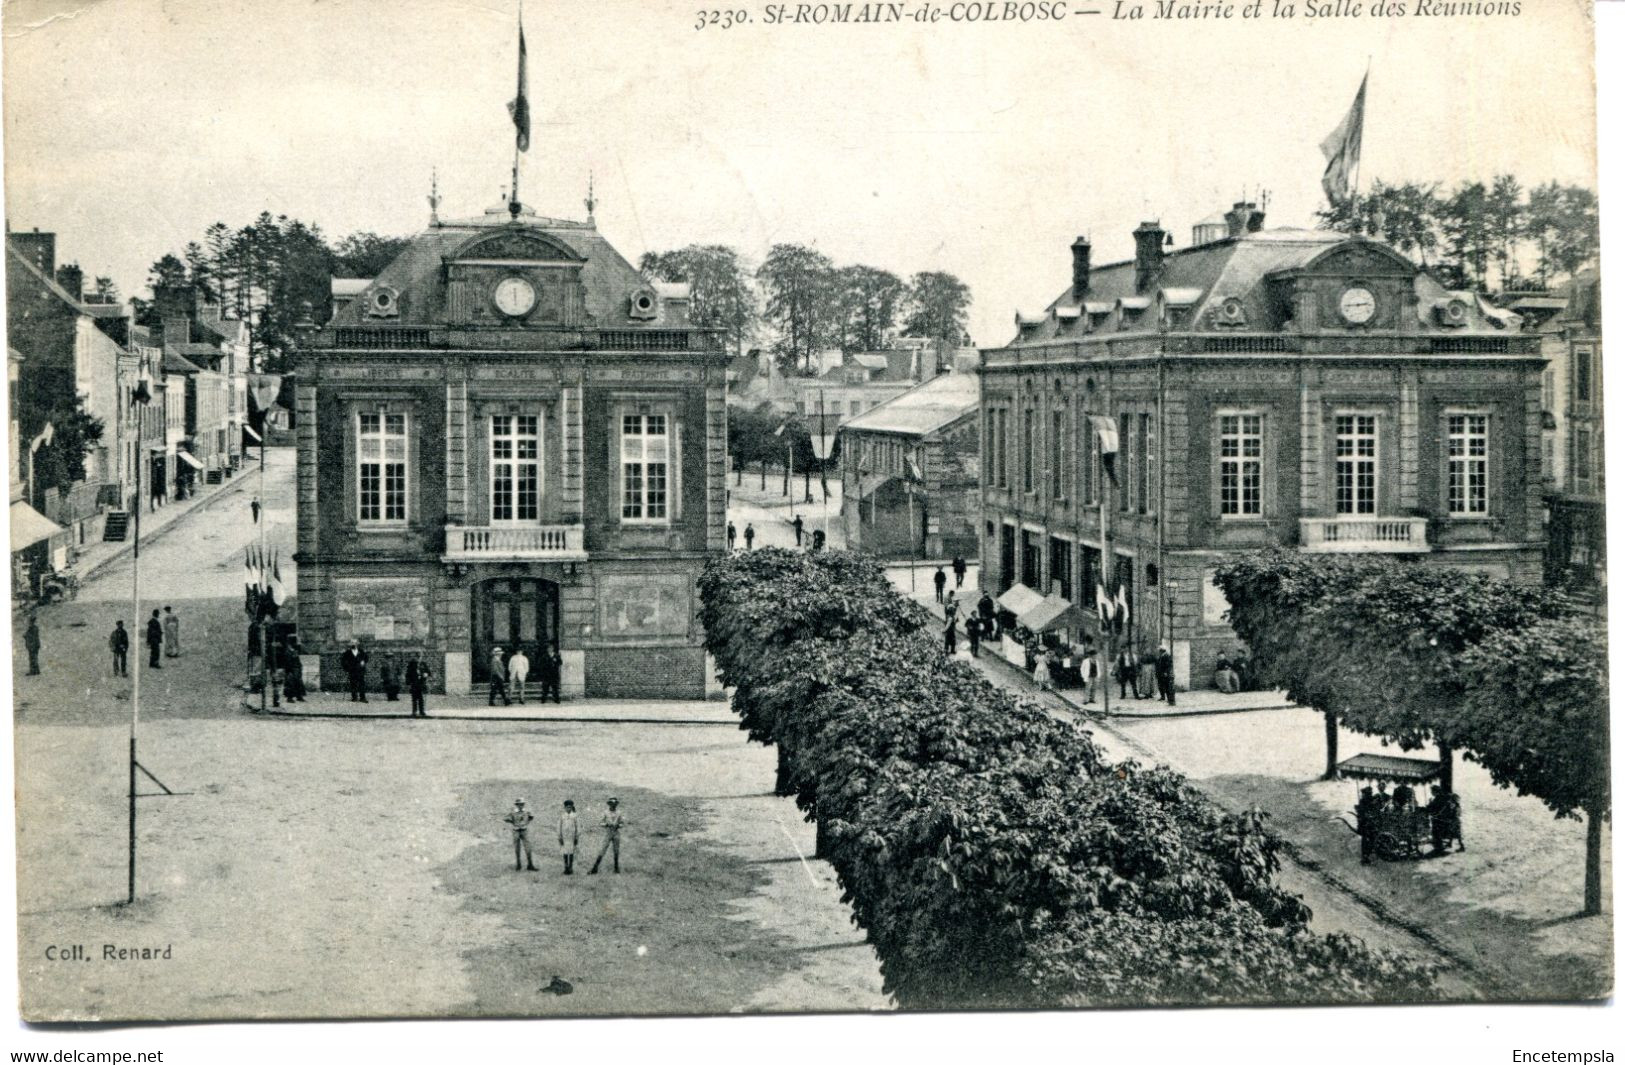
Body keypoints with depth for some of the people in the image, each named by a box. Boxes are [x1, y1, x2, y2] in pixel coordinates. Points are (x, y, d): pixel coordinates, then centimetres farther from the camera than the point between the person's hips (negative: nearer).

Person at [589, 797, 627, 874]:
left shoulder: (618, 813, 5)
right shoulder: (606, 813, 0)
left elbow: (623, 823, 10)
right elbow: (599, 823, 1)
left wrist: (618, 825, -10)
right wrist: (607, 824, -16)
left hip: (616, 834, 2)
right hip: (608, 834, -2)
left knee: (616, 851, 4)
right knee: (602, 851, -7)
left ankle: (616, 868, 15)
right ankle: (594, 868, -7)